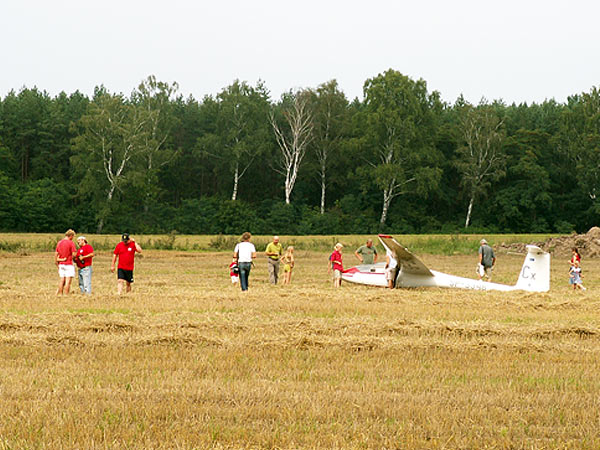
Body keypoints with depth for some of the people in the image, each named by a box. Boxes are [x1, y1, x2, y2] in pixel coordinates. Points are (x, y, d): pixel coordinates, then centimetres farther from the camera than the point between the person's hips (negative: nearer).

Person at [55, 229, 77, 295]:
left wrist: (57, 263, 18)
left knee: (61, 280, 9)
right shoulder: (71, 243, -11)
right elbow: (74, 254, -16)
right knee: (68, 281, -5)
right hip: (69, 264, -6)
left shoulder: (59, 242, 9)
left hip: (61, 264, 6)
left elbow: (56, 254, 11)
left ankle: (60, 294, 10)